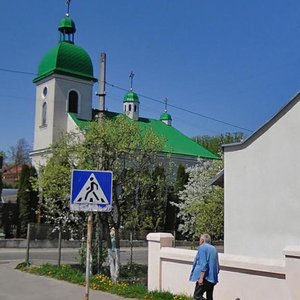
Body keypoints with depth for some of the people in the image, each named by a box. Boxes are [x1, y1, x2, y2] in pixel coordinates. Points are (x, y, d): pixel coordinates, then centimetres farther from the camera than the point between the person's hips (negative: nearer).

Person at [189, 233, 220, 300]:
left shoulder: (202, 247, -6)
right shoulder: (214, 249, 17)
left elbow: (203, 264, -17)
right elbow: (217, 266, 20)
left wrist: (201, 278, -20)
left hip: (205, 277, -8)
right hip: (213, 279, 8)